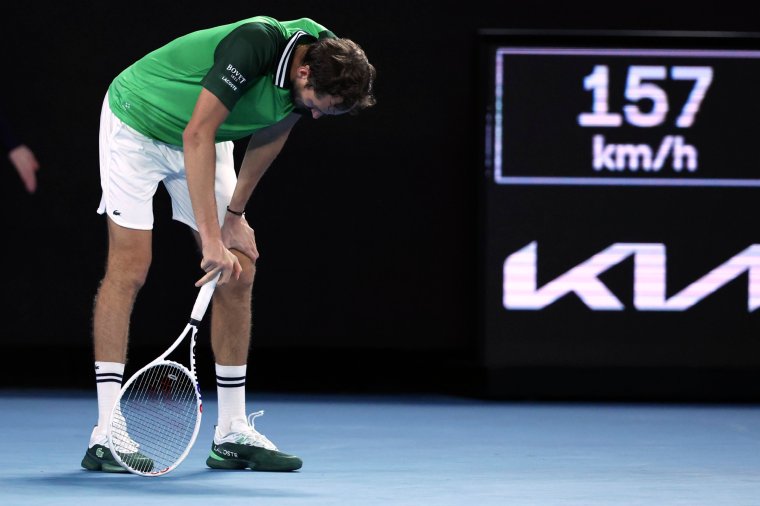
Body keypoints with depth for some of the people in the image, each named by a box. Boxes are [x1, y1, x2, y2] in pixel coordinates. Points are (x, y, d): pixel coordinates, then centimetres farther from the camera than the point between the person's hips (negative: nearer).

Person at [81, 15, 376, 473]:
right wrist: (210, 236, -37)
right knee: (130, 268, -13)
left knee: (238, 273, 0)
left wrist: (235, 215, 3)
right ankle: (106, 435, -12)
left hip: (205, 141, 7)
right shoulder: (256, 44, -37)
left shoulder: (325, 61, -14)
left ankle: (232, 434, 6)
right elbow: (197, 136, -37)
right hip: (137, 125, -7)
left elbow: (270, 134, 3)